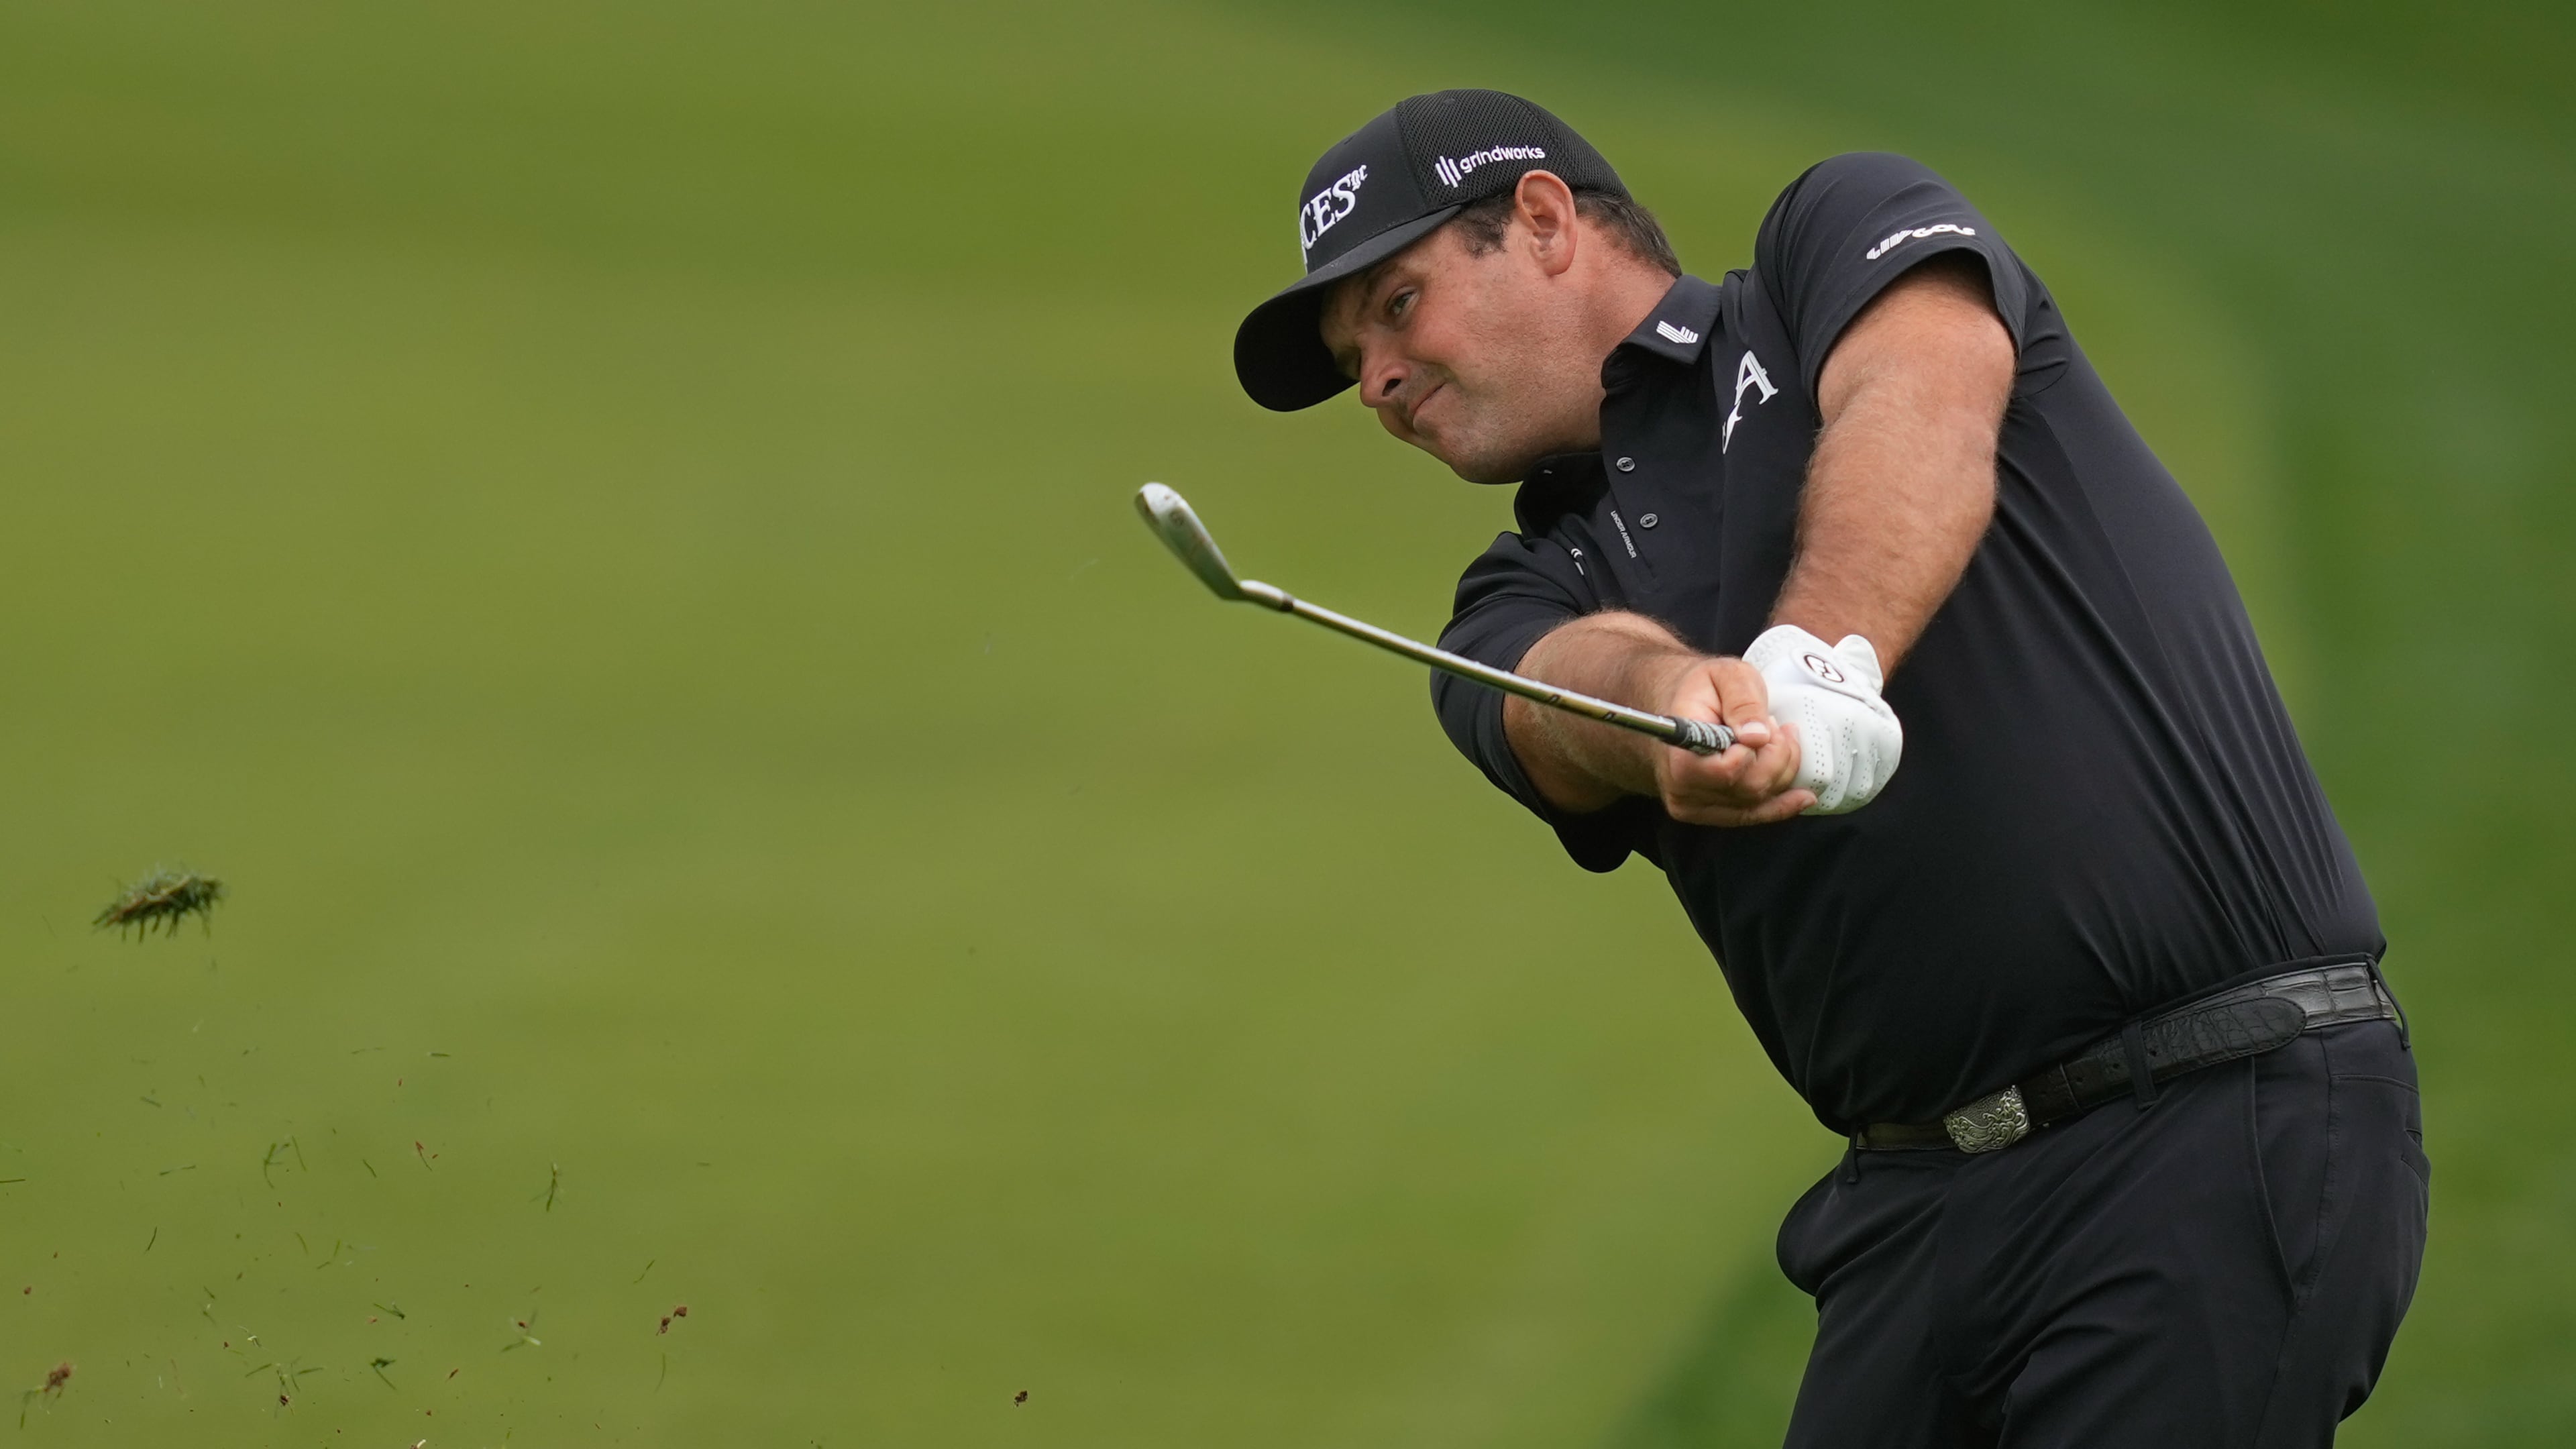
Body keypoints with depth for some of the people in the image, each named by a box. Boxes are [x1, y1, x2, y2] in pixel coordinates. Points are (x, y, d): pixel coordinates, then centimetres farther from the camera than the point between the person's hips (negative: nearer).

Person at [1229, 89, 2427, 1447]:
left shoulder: (1850, 231, 7)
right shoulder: (1531, 600, 17)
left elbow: (1925, 398, -15)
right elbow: (1577, 687, -7)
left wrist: (1815, 667, -35)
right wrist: (1677, 696, -32)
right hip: (1920, 1199, 6)